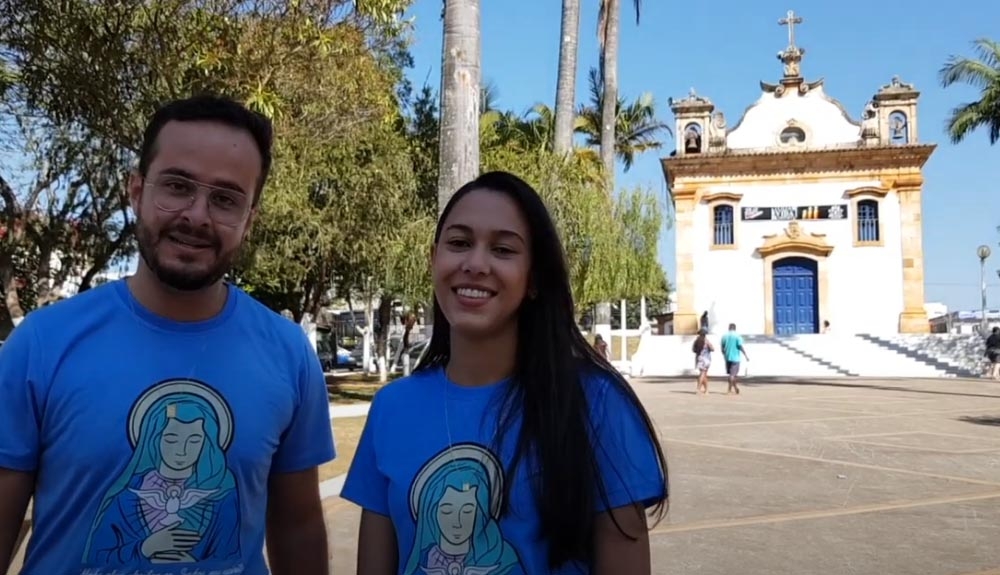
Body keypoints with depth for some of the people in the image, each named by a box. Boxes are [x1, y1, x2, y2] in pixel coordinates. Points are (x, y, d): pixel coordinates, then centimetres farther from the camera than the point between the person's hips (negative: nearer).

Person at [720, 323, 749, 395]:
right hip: (735, 357, -4)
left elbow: (722, 347, 9)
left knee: (732, 374, 15)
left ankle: (735, 387, 22)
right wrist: (746, 356, -7)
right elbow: (741, 347, -12)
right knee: (732, 374, -2)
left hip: (727, 357, 4)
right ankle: (729, 390, -2)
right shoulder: (737, 336, -7)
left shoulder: (724, 336, 5)